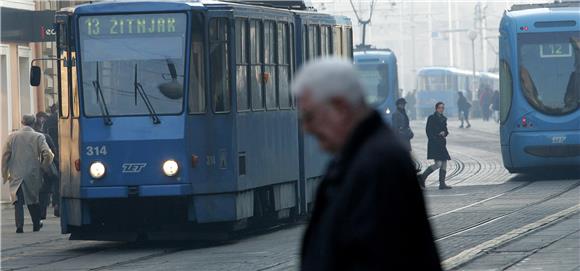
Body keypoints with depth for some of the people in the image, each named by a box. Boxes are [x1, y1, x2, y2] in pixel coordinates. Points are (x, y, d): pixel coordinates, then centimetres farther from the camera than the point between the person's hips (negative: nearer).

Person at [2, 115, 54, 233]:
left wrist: (5, 174, 8)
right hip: (33, 175, 0)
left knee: (18, 202, 1)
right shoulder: (38, 137, -3)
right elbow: (48, 155, -12)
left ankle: (19, 226, -13)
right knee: (33, 200, 15)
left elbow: (5, 155, 1)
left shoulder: (12, 136, 1)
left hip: (16, 175, 0)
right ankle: (36, 224, 24)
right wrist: (43, 168, 5)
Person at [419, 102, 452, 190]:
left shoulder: (443, 119, 15)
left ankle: (442, 183, 7)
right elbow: (428, 131, -9)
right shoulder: (431, 118, -6)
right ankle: (422, 177, -4)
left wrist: (444, 133, -3)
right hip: (434, 144, -8)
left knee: (444, 164, 4)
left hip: (442, 144, 8)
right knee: (438, 164, -15)